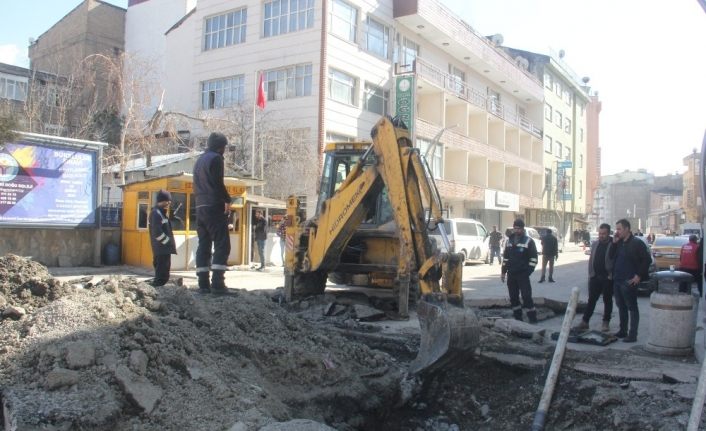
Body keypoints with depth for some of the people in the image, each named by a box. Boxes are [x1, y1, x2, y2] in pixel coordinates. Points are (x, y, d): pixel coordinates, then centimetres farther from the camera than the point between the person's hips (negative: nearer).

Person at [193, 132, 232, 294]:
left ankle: (203, 284, 5)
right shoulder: (216, 158, -5)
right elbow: (218, 183, -15)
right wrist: (227, 200, -5)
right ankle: (217, 283, -16)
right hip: (214, 207, -8)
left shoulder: (199, 160, 21)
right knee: (222, 245, -8)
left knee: (203, 245, 7)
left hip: (200, 207, 8)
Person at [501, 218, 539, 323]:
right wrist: (503, 271, 13)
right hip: (511, 274, 5)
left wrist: (529, 270, -13)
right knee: (513, 297, 9)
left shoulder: (528, 241, -4)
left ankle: (532, 318, -1)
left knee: (526, 296, -9)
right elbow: (505, 257, 17)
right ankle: (517, 317, 18)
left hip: (523, 274, -5)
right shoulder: (509, 240, 12)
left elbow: (533, 258, -5)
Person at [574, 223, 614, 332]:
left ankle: (606, 322, 17)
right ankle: (584, 322, 6)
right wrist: (590, 274, 7)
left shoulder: (613, 245, -9)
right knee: (591, 300, 6)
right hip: (595, 276, 5)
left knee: (607, 300, 8)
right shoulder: (595, 244, 9)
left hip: (607, 277, -5)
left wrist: (612, 275, -14)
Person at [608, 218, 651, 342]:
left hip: (629, 281, -8)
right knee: (621, 307, 15)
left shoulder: (637, 243, -9)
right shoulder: (619, 243, 13)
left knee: (632, 308, -1)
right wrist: (614, 243, 1)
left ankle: (632, 335, 2)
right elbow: (611, 256, 13)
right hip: (617, 280, 8)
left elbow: (647, 259, -12)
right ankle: (623, 331, 25)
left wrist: (639, 275, -14)